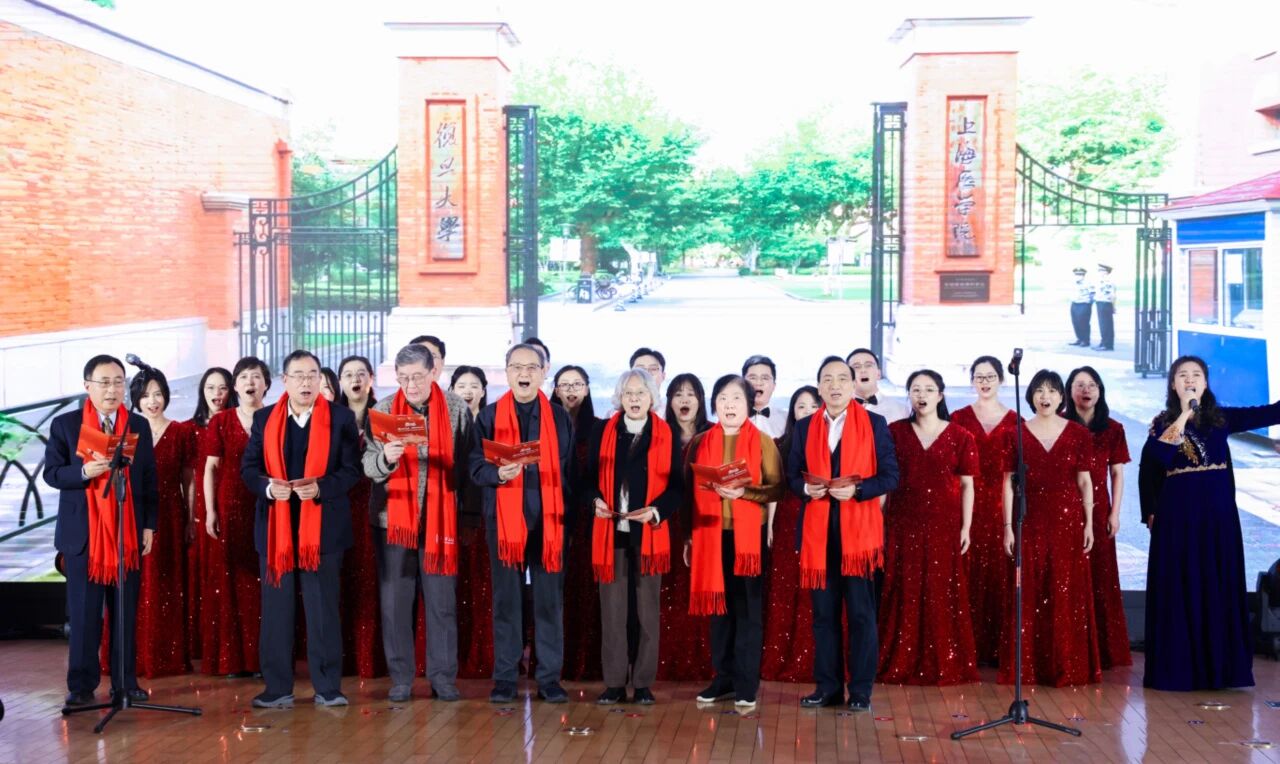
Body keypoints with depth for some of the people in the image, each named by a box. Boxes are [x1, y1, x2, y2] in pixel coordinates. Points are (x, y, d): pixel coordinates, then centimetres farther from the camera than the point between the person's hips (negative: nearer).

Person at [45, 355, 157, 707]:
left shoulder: (139, 426, 7)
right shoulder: (64, 424, 1)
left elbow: (149, 479, 8)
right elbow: (52, 473, -1)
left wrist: (149, 525, 3)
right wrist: (84, 471, -21)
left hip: (128, 532, 2)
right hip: (82, 533, -2)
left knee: (126, 612, 6)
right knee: (83, 614, 1)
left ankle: (125, 682, 15)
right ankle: (82, 685, 10)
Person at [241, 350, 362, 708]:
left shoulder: (341, 418, 2)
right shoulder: (264, 419, 9)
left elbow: (352, 469, -2)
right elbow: (249, 467, 7)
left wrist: (321, 487, -18)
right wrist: (268, 486, -14)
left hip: (323, 526, -2)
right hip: (275, 526, 2)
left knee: (323, 607, 2)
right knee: (276, 607, 5)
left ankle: (328, 687, 9)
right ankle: (278, 687, 13)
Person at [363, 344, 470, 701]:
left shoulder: (456, 412, 2)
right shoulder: (383, 411, 1)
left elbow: (465, 464, 4)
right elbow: (369, 466, -6)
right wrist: (385, 457, -28)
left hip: (440, 520, 0)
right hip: (393, 518, 0)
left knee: (442, 601, 2)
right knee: (395, 601, 3)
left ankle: (443, 676, 11)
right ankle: (401, 678, 12)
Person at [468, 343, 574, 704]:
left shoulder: (560, 418, 9)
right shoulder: (489, 416, 6)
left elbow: (569, 471, 10)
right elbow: (476, 469, 1)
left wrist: (570, 515, 2)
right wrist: (499, 473, -20)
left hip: (548, 520, 1)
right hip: (504, 519, -1)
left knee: (549, 600, 2)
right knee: (506, 599, 3)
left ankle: (550, 678, 9)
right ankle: (505, 678, 11)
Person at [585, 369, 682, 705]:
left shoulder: (666, 435, 3)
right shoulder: (603, 432, 7)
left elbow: (675, 484, -1)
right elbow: (590, 476, 7)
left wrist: (655, 511, -17)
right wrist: (596, 500, -13)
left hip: (649, 533, -1)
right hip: (611, 532, 1)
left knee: (647, 611, 5)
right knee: (612, 611, 3)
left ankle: (643, 683, 12)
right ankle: (614, 683, 10)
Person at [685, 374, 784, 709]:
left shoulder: (763, 442, 1)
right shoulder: (700, 443, 8)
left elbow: (777, 488, -4)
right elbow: (689, 491, 10)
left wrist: (744, 492, -20)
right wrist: (687, 536, 6)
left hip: (749, 534, -2)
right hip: (711, 534, 2)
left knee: (749, 608, 0)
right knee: (718, 605, 6)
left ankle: (747, 684, 5)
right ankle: (723, 678, 15)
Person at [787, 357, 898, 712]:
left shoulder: (875, 424, 2)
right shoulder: (804, 427, 11)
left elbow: (890, 476, -1)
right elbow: (792, 476, 11)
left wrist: (856, 489, -17)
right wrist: (806, 489, -11)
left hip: (859, 530, -3)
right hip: (818, 531, 3)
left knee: (861, 613, 0)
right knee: (824, 612, 7)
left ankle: (861, 690, 7)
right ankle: (827, 687, 15)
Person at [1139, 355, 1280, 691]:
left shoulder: (1221, 417, 7)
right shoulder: (1163, 422, 2)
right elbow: (1158, 456, -16)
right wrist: (1184, 414, -12)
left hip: (1218, 513, 2)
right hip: (1178, 515, -2)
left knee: (1220, 588, 3)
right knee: (1180, 590, -1)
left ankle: (1220, 666, 10)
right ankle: (1178, 668, 4)